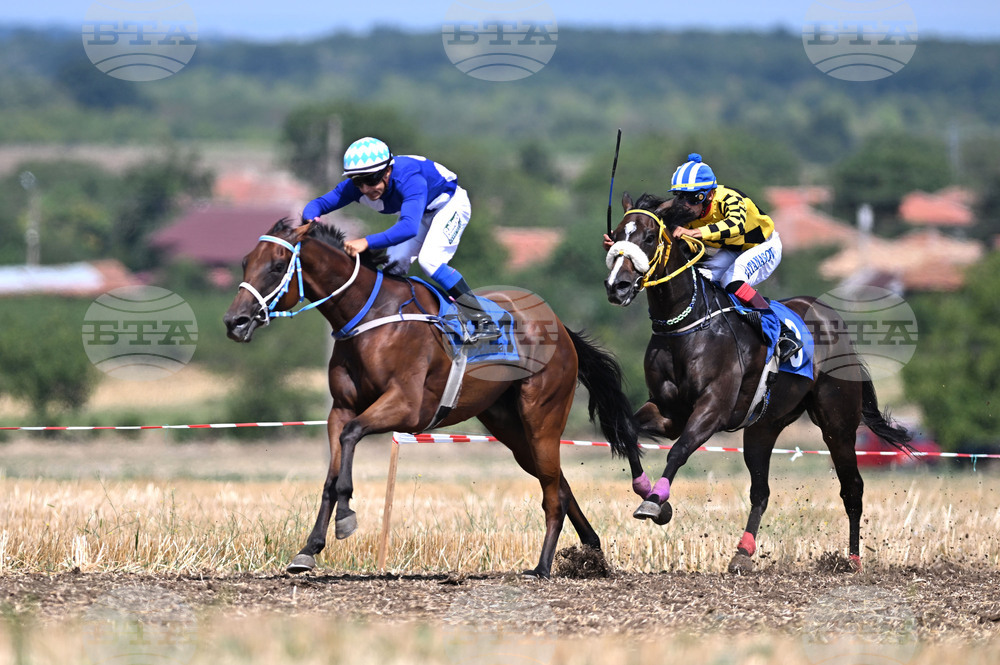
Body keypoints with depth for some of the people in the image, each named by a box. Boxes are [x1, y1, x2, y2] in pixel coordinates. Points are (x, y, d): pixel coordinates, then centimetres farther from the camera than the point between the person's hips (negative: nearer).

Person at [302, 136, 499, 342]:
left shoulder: (408, 179, -44)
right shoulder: (356, 187, -24)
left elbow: (409, 227, -57)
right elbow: (318, 204, -21)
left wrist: (367, 242, -68)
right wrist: (311, 220, -46)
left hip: (449, 204, -7)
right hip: (419, 212, 7)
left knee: (429, 260, -25)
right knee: (394, 264, -9)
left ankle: (483, 321, -18)